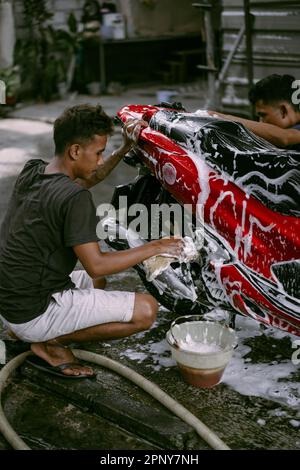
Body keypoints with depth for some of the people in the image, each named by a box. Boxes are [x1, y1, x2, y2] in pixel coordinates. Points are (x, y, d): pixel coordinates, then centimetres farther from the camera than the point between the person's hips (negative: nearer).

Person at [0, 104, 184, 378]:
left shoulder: (32, 171, 5)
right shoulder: (75, 198, -22)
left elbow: (87, 180, 22)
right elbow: (96, 264, -23)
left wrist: (125, 149, 15)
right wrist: (154, 248, -13)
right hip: (34, 312, -9)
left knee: (96, 282, 32)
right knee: (146, 309, -12)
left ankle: (37, 335, 14)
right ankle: (51, 344, -4)